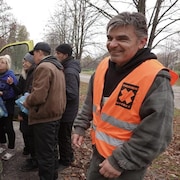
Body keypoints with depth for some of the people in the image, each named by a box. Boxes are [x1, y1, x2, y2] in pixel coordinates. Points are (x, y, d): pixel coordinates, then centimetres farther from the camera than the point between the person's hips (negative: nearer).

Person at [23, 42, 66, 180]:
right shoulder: (58, 67, 13)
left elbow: (38, 96, -28)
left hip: (44, 117, -10)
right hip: (56, 114, 10)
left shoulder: (43, 67, -18)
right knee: (52, 148, 22)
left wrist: (26, 102, -8)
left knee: (44, 153, 2)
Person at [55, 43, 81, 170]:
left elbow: (71, 94, -28)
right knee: (64, 136, 22)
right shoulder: (68, 68, 8)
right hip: (66, 110, 9)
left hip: (67, 112, -9)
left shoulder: (70, 72, -24)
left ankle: (65, 161, 27)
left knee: (63, 137, 8)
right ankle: (68, 157, 40)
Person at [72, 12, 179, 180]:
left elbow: (155, 136, -25)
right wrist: (80, 126, 9)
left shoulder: (155, 79, -25)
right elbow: (90, 102, 10)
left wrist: (120, 161, -21)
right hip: (99, 150, 7)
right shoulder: (104, 65, -4)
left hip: (128, 163, -6)